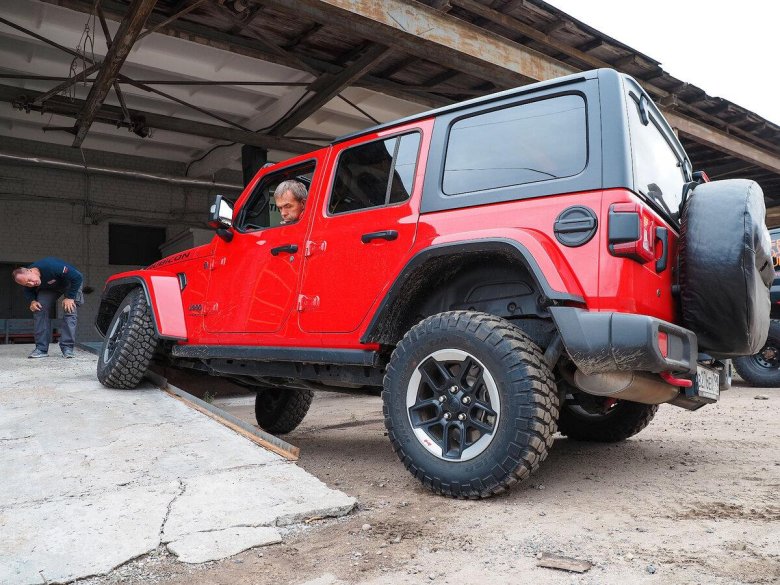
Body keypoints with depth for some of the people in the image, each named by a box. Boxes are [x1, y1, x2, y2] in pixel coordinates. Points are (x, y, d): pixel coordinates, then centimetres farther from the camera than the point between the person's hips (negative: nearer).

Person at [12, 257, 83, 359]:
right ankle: (41, 348, -7)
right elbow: (28, 291, 5)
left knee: (70, 311, -20)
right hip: (49, 288, 5)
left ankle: (67, 348, -17)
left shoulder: (51, 266, -40)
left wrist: (70, 298, -31)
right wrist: (32, 301, -17)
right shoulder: (28, 281, -21)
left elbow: (78, 277, -35)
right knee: (39, 310, -11)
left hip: (70, 283, -5)